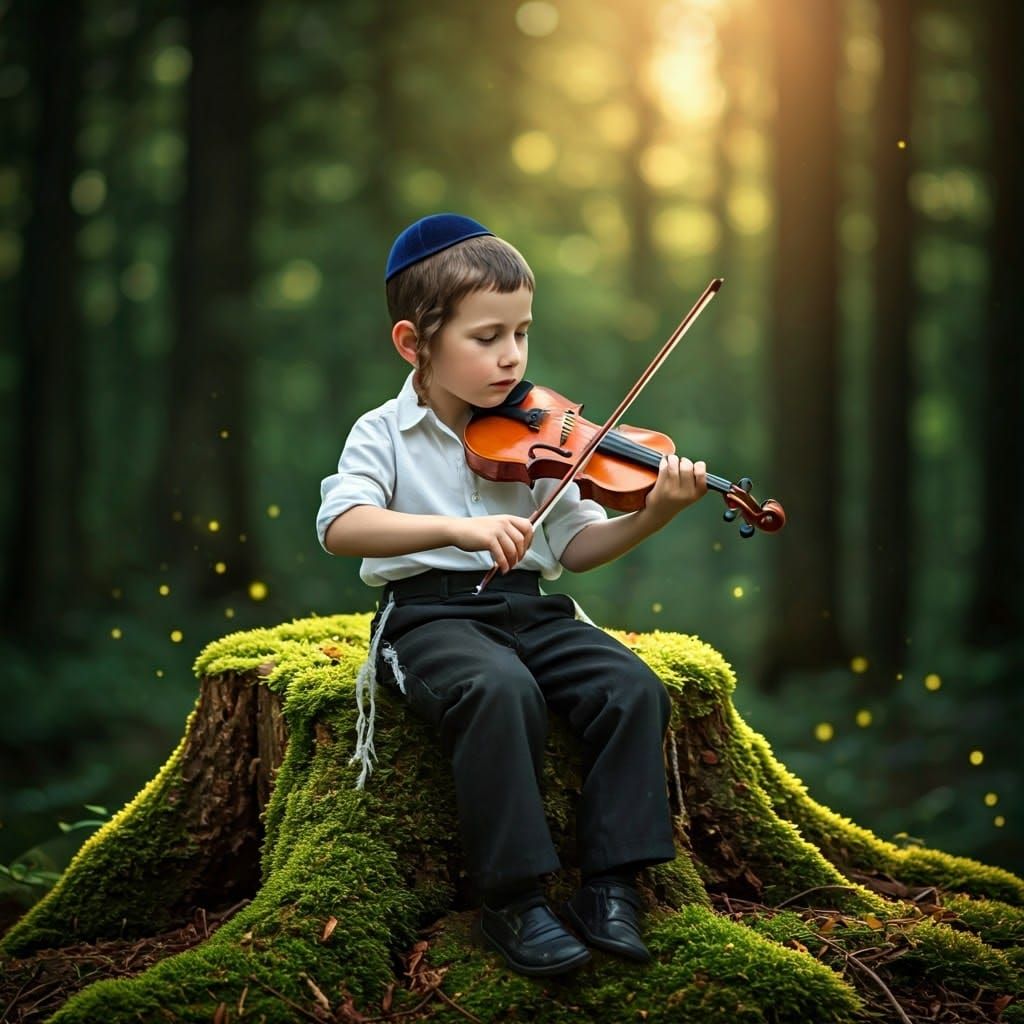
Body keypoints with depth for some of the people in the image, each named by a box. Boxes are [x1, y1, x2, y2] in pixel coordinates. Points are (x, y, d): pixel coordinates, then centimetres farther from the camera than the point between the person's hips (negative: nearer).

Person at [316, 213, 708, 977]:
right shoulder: (384, 435, -2)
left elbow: (575, 547, 9)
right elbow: (340, 526, -20)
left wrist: (650, 517, -10)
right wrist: (457, 527, -33)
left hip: (529, 608, 4)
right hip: (430, 612, -4)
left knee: (634, 688, -20)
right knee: (501, 691, -35)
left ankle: (612, 886, -11)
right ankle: (514, 898, -22)